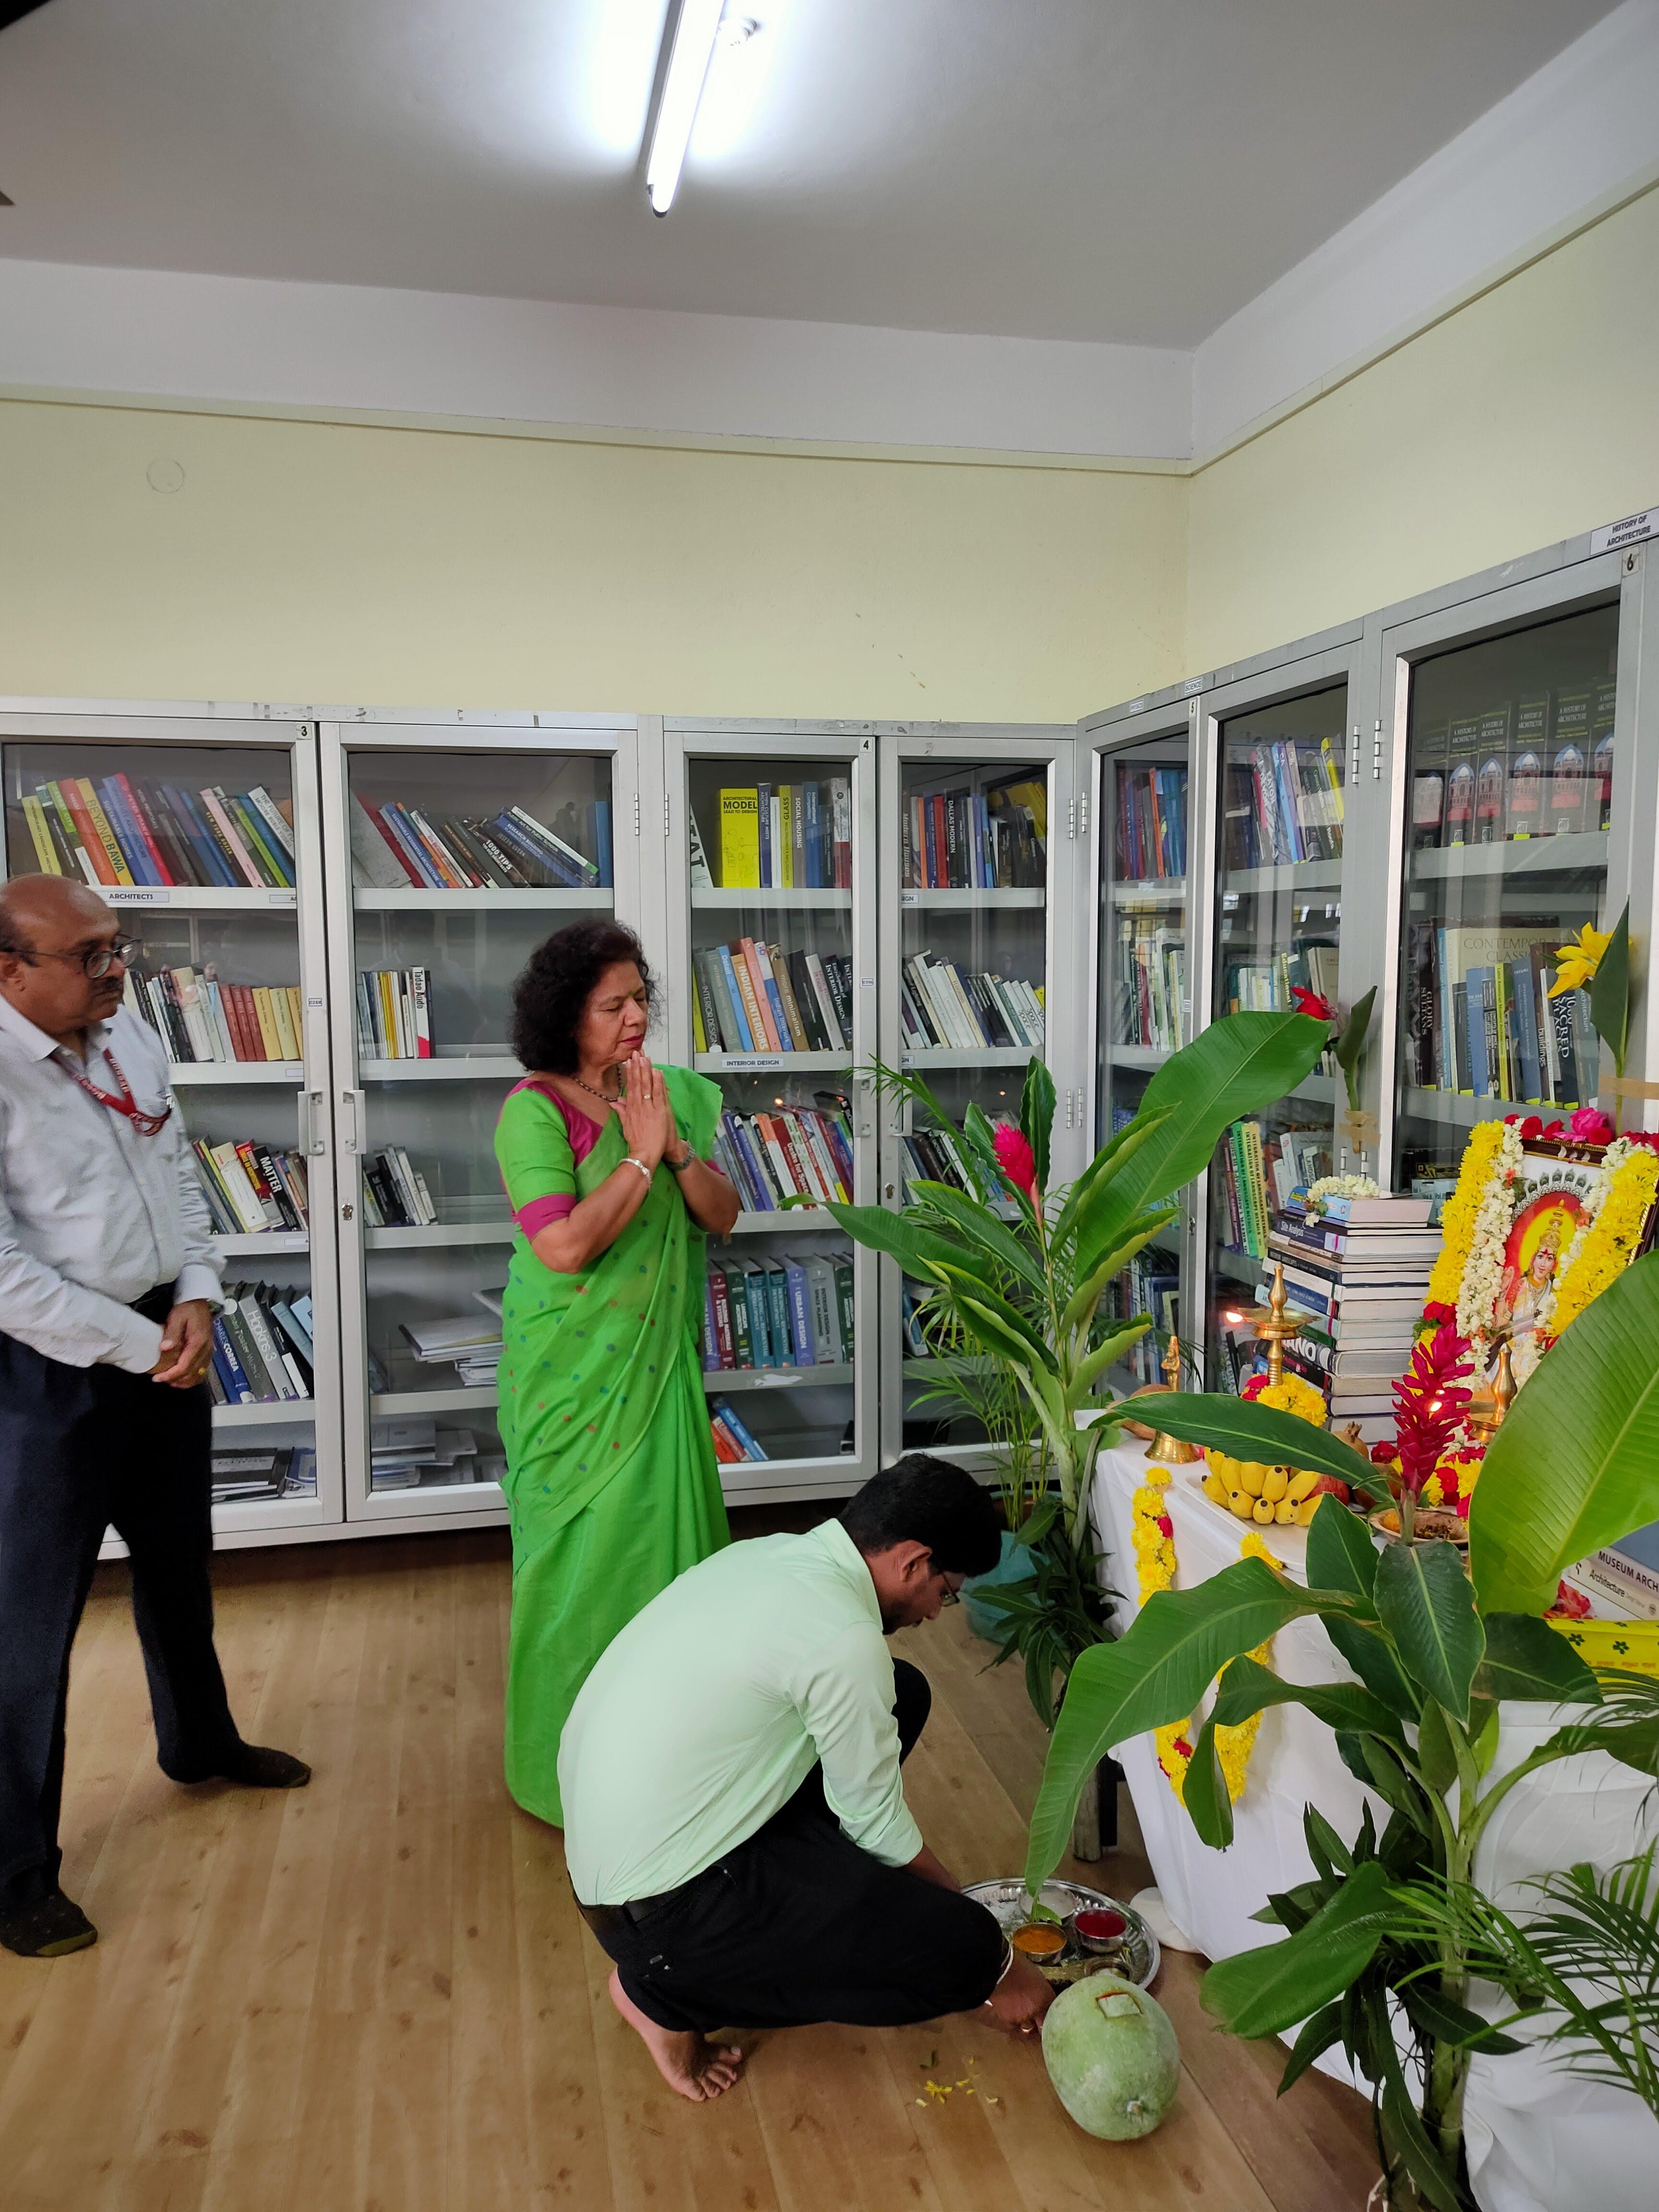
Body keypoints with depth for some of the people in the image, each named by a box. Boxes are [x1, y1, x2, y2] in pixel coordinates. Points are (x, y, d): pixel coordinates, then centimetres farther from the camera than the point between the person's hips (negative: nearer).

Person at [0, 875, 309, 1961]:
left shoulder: (129, 1036, 1)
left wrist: (197, 1299, -6)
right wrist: (142, 1347, -17)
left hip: (164, 1349, 8)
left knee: (180, 1569, 24)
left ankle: (200, 1744, 48)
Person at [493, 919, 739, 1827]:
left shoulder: (670, 1095, 4)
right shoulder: (535, 1109, -14)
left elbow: (722, 1216, 3)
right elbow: (564, 1246, -25)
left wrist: (680, 1148, -13)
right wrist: (640, 1155, -20)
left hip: (659, 1360, 6)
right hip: (575, 1369, -6)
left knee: (664, 1534, 12)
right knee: (584, 1553, 4)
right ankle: (565, 1765, 23)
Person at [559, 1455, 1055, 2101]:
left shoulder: (773, 1555, 3)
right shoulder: (844, 1637, -23)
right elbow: (877, 1824, -10)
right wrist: (995, 1967, 7)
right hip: (658, 1907, -9)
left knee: (901, 1694, 9)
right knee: (964, 1949, -9)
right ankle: (667, 1995, 0)